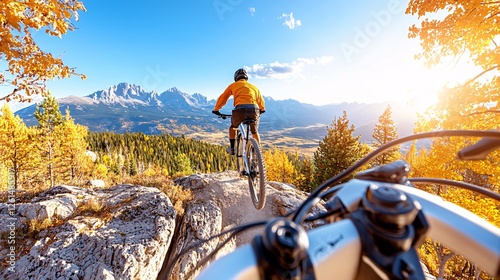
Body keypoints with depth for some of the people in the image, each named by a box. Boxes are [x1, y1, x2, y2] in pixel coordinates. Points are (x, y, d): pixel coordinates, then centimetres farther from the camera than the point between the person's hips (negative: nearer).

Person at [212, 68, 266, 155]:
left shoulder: (233, 85, 24)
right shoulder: (254, 86, 29)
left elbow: (222, 98, 23)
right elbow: (261, 101, 32)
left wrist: (216, 109, 35)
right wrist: (262, 109, 51)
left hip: (240, 109, -1)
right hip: (254, 109, 2)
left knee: (233, 126, 28)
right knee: (255, 132, 25)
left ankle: (232, 148, 22)